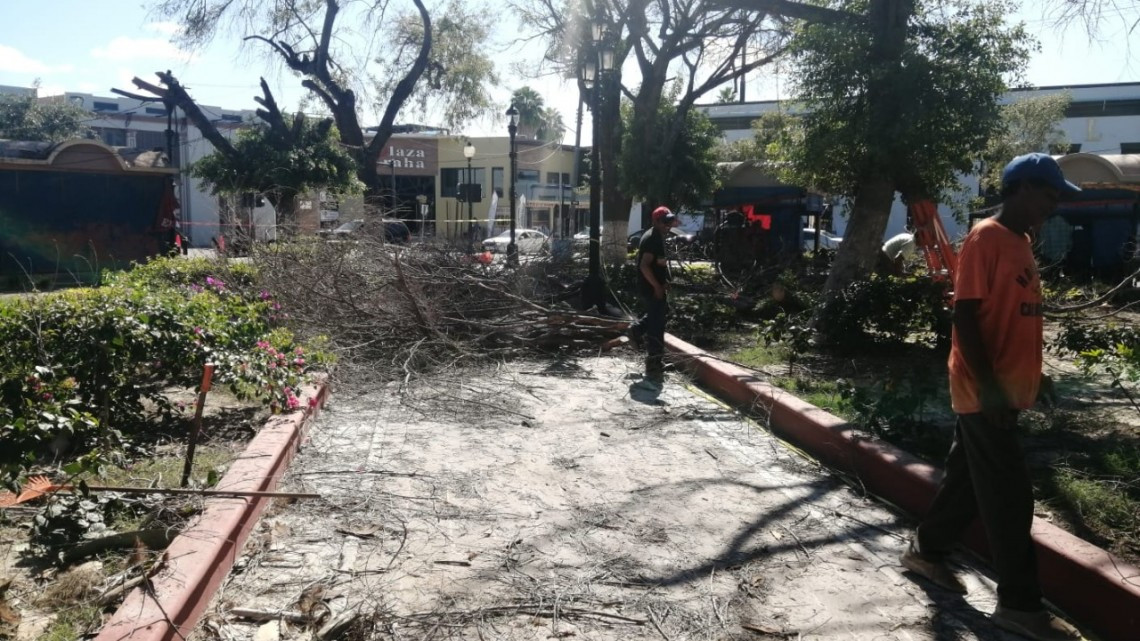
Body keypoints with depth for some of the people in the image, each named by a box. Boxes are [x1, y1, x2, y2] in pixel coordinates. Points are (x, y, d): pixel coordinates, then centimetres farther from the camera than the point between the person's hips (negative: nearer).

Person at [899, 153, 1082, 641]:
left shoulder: (1020, 242, 14)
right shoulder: (986, 238, -14)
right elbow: (965, 314, -19)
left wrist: (1033, 373, 21)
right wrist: (989, 384, -22)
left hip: (1006, 388, 9)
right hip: (985, 391, -9)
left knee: (969, 477, 17)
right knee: (1008, 495, -2)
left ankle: (927, 551, 33)